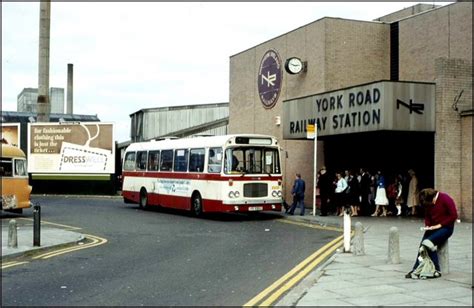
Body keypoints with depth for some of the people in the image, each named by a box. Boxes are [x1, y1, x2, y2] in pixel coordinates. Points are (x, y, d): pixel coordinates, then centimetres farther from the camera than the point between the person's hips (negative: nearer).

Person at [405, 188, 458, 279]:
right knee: (423, 245, -16)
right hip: (433, 227, 6)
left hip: (445, 227, -6)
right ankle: (417, 270, -18)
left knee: (429, 243, -27)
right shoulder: (428, 203, 7)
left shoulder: (446, 199, -13)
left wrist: (440, 225, -17)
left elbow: (453, 216, -14)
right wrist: (427, 225, -4)